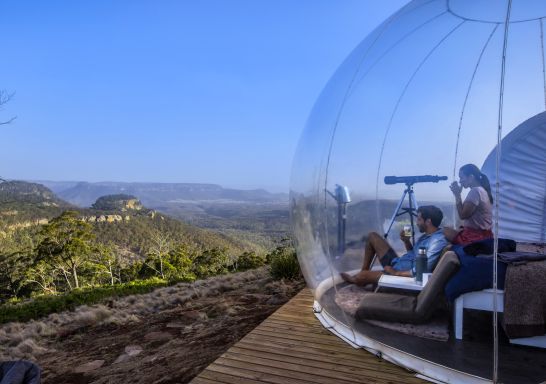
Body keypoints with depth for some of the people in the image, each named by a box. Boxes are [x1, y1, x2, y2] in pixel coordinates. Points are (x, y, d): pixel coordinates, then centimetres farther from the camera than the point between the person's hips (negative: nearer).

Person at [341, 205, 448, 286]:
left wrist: (395, 273, -22)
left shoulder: (438, 242, -25)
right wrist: (406, 241, 0)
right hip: (395, 263, 10)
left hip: (402, 274, -10)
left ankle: (353, 279, 26)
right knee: (372, 236, 9)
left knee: (361, 276, -13)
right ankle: (364, 270, 17)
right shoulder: (427, 235, 6)